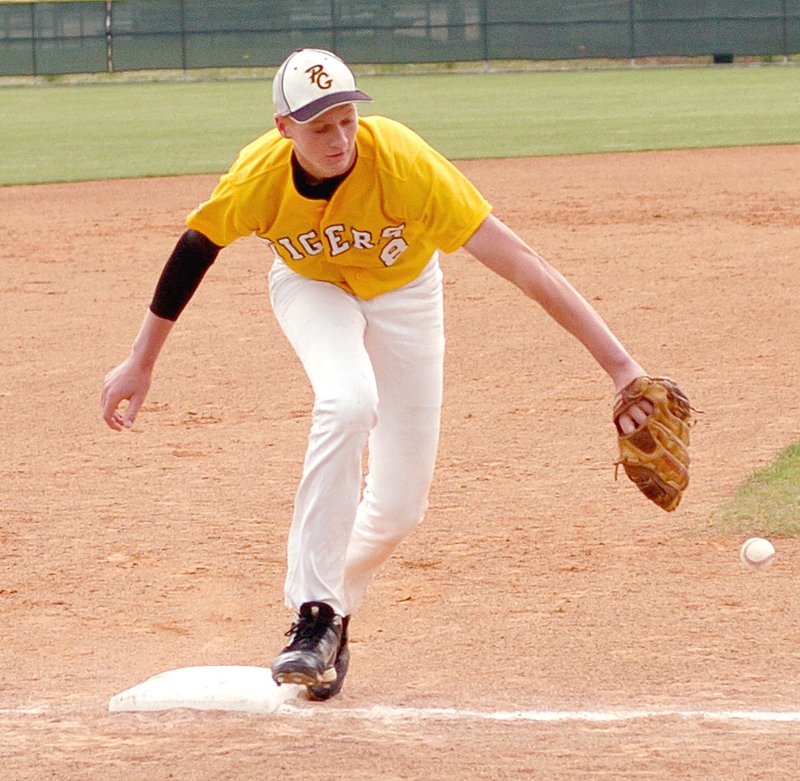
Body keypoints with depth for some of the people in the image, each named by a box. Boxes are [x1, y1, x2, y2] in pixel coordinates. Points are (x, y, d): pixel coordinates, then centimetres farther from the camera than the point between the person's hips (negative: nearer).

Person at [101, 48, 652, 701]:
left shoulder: (404, 163, -39)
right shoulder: (259, 178, -32)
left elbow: (516, 261, -44)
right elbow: (195, 249, -10)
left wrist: (618, 363, -50)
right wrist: (142, 363, -2)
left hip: (403, 293, 1)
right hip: (310, 286, 0)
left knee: (400, 505, -2)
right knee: (348, 401, -34)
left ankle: (333, 612, 28)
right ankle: (313, 616, -27)